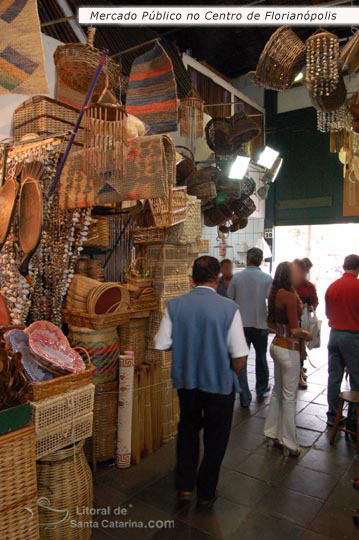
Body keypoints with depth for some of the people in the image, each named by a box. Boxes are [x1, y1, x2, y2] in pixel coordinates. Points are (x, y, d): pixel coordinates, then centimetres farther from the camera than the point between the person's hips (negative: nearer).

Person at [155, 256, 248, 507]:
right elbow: (240, 356, -17)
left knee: (188, 430, 26)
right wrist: (233, 376, 3)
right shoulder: (229, 308, -19)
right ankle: (206, 493, 34)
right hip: (219, 383, -2)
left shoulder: (175, 305, -11)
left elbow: (162, 344, -8)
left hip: (186, 381, 3)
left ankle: (184, 486, 34)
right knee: (215, 438, 18)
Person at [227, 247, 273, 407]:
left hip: (240, 324, 0)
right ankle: (261, 389, 35)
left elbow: (230, 300, 0)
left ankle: (245, 397, 5)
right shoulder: (267, 278, -6)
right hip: (260, 324, 1)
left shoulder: (237, 277, -3)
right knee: (261, 357, 20)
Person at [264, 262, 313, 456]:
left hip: (277, 344, 8)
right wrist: (307, 334, -4)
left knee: (278, 391, 19)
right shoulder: (290, 296, -21)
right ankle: (290, 443, 18)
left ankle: (273, 433, 33)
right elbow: (295, 330, -21)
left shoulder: (276, 295, 4)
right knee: (289, 396, 4)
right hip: (289, 349, -8)